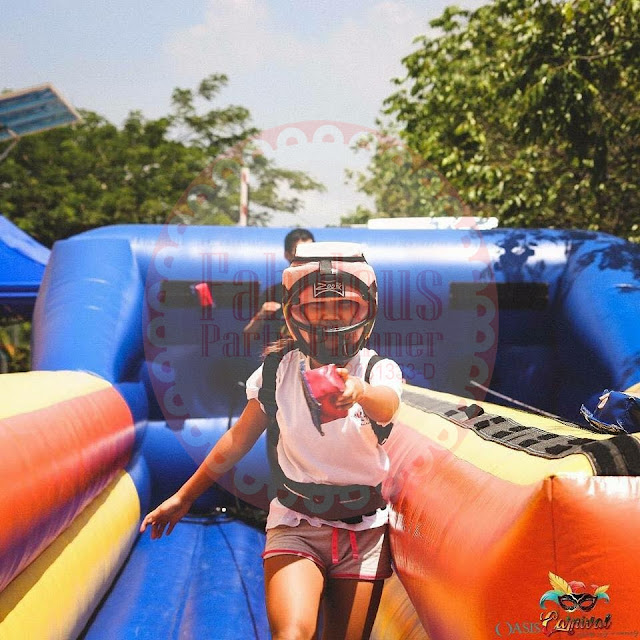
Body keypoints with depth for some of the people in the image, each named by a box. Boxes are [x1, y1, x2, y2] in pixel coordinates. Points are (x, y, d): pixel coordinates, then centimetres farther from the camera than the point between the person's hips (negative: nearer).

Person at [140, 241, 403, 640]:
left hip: (364, 533, 1)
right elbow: (239, 440, 7)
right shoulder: (278, 370, -5)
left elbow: (388, 404, -34)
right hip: (295, 525, -1)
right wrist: (184, 497, 14)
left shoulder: (379, 370, -9)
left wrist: (358, 390, -58)